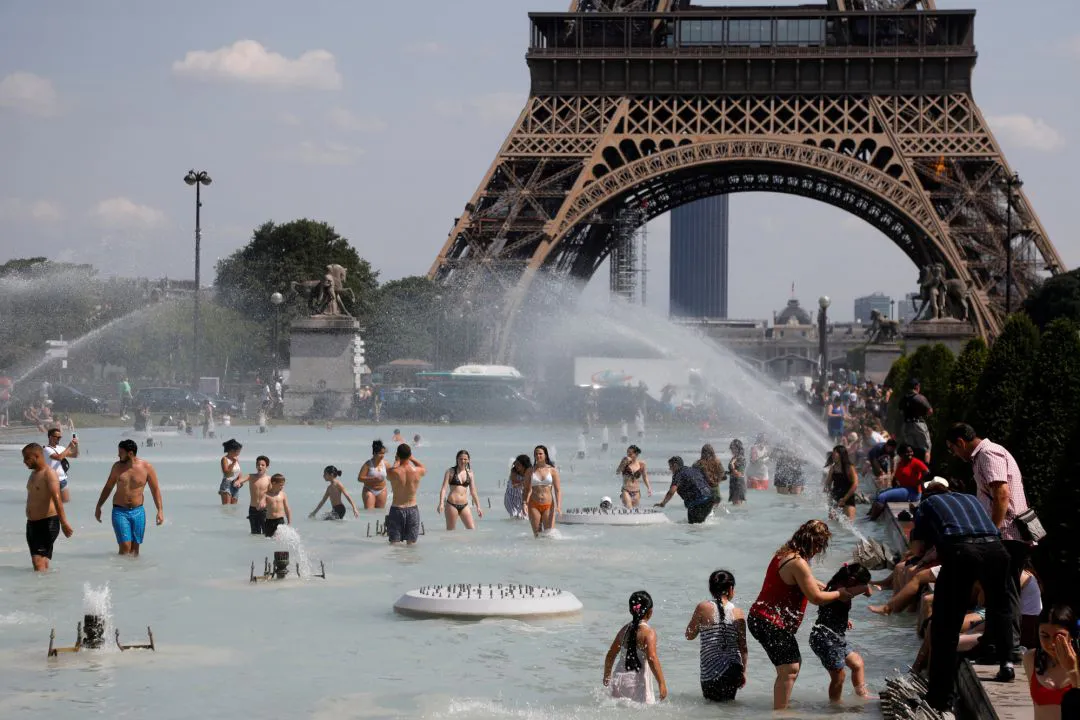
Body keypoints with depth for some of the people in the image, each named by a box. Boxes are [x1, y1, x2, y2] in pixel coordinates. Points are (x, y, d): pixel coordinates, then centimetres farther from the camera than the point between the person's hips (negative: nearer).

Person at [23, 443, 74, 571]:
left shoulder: (49, 474, -13)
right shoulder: (34, 474, 15)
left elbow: (57, 499, -26)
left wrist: (64, 522, -36)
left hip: (47, 523, -9)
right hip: (31, 523, 9)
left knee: (39, 562, -19)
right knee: (37, 562, 9)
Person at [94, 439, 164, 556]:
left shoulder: (146, 467, -4)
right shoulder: (117, 466, 2)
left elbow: (155, 490, 2)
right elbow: (108, 487, 14)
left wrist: (160, 510, -5)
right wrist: (98, 507, 15)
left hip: (138, 511, 0)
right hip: (120, 511, 0)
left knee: (135, 548, 4)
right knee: (125, 547, -12)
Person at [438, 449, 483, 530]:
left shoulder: (469, 473, 10)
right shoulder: (450, 471, 0)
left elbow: (473, 492, 15)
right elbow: (444, 488, -6)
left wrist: (478, 507, 12)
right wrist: (441, 504, -18)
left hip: (464, 505, 4)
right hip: (451, 505, -4)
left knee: (472, 530, -4)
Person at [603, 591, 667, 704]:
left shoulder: (624, 629, 11)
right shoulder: (648, 632, -7)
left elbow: (610, 655, 18)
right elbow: (652, 659, -17)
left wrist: (607, 676, 32)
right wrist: (662, 683, -13)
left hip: (620, 677, 6)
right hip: (637, 681, -6)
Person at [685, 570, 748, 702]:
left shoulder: (703, 608, -6)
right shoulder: (738, 613, 1)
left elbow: (689, 635, 3)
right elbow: (743, 646, 4)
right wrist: (743, 671, 15)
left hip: (711, 672, -3)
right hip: (733, 671, 3)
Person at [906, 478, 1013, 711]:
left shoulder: (927, 504, 23)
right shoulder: (970, 499, 34)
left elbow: (917, 549, 14)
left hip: (960, 553, -4)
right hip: (995, 549, 4)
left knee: (945, 627, 5)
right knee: (998, 607, 33)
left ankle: (941, 696, 5)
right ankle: (1006, 661, 23)